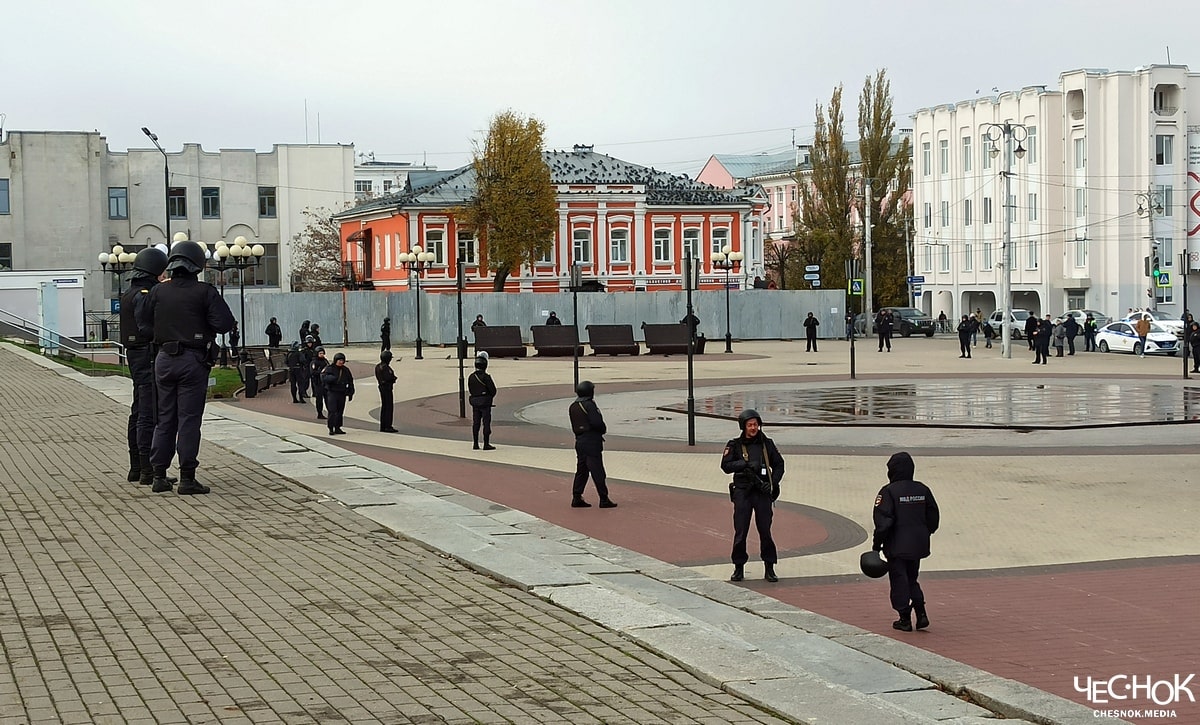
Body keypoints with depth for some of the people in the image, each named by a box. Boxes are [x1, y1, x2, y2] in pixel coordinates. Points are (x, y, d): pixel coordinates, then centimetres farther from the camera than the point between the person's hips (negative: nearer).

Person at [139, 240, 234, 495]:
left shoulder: (158, 291, 4)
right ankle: (187, 478, -3)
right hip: (193, 361, -4)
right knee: (189, 419, -2)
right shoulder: (204, 292, -9)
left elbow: (143, 323, 9)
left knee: (164, 418, 12)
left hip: (164, 359, 4)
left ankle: (159, 476, 14)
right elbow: (224, 324, -13)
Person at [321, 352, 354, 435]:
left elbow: (350, 382, 18)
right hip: (332, 392, -5)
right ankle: (331, 428, -9)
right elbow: (324, 377, -16)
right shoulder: (329, 368, -2)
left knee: (340, 411, 9)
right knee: (332, 411, -11)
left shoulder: (346, 370, 12)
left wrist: (350, 393, 13)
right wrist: (332, 378, -33)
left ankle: (337, 428, 17)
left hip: (342, 393, 5)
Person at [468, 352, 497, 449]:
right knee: (486, 423, -1)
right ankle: (486, 444, -1)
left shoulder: (471, 377, 2)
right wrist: (490, 397, 7)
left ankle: (476, 444, 14)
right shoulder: (486, 377, -16)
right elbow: (493, 390, -13)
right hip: (485, 403, -6)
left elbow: (471, 390, 9)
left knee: (476, 423, 11)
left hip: (474, 402, 6)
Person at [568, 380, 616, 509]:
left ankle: (576, 498, 13)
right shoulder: (589, 405, -14)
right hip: (592, 441, -8)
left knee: (581, 470, 13)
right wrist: (603, 430, -1)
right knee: (597, 471, -5)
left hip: (579, 441, 8)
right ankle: (604, 499, -2)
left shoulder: (573, 407, 12)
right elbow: (597, 422, -23)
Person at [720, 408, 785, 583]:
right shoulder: (735, 445, 2)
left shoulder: (767, 444, 7)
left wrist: (773, 483, -4)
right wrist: (746, 464, -19)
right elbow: (726, 465, -7)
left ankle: (769, 568, 9)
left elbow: (779, 465, 11)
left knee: (765, 530, 1)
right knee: (740, 531, 0)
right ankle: (739, 567, 12)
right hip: (742, 492, -1)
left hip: (763, 492, 1)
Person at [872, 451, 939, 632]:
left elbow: (883, 521, -18)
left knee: (899, 580, 5)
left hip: (897, 546, -5)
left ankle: (905, 619, 7)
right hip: (918, 544, 5)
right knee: (912, 579, 20)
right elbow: (934, 517, 10)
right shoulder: (923, 490, 4)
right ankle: (921, 612, 8)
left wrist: (877, 543, -9)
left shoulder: (888, 491, -13)